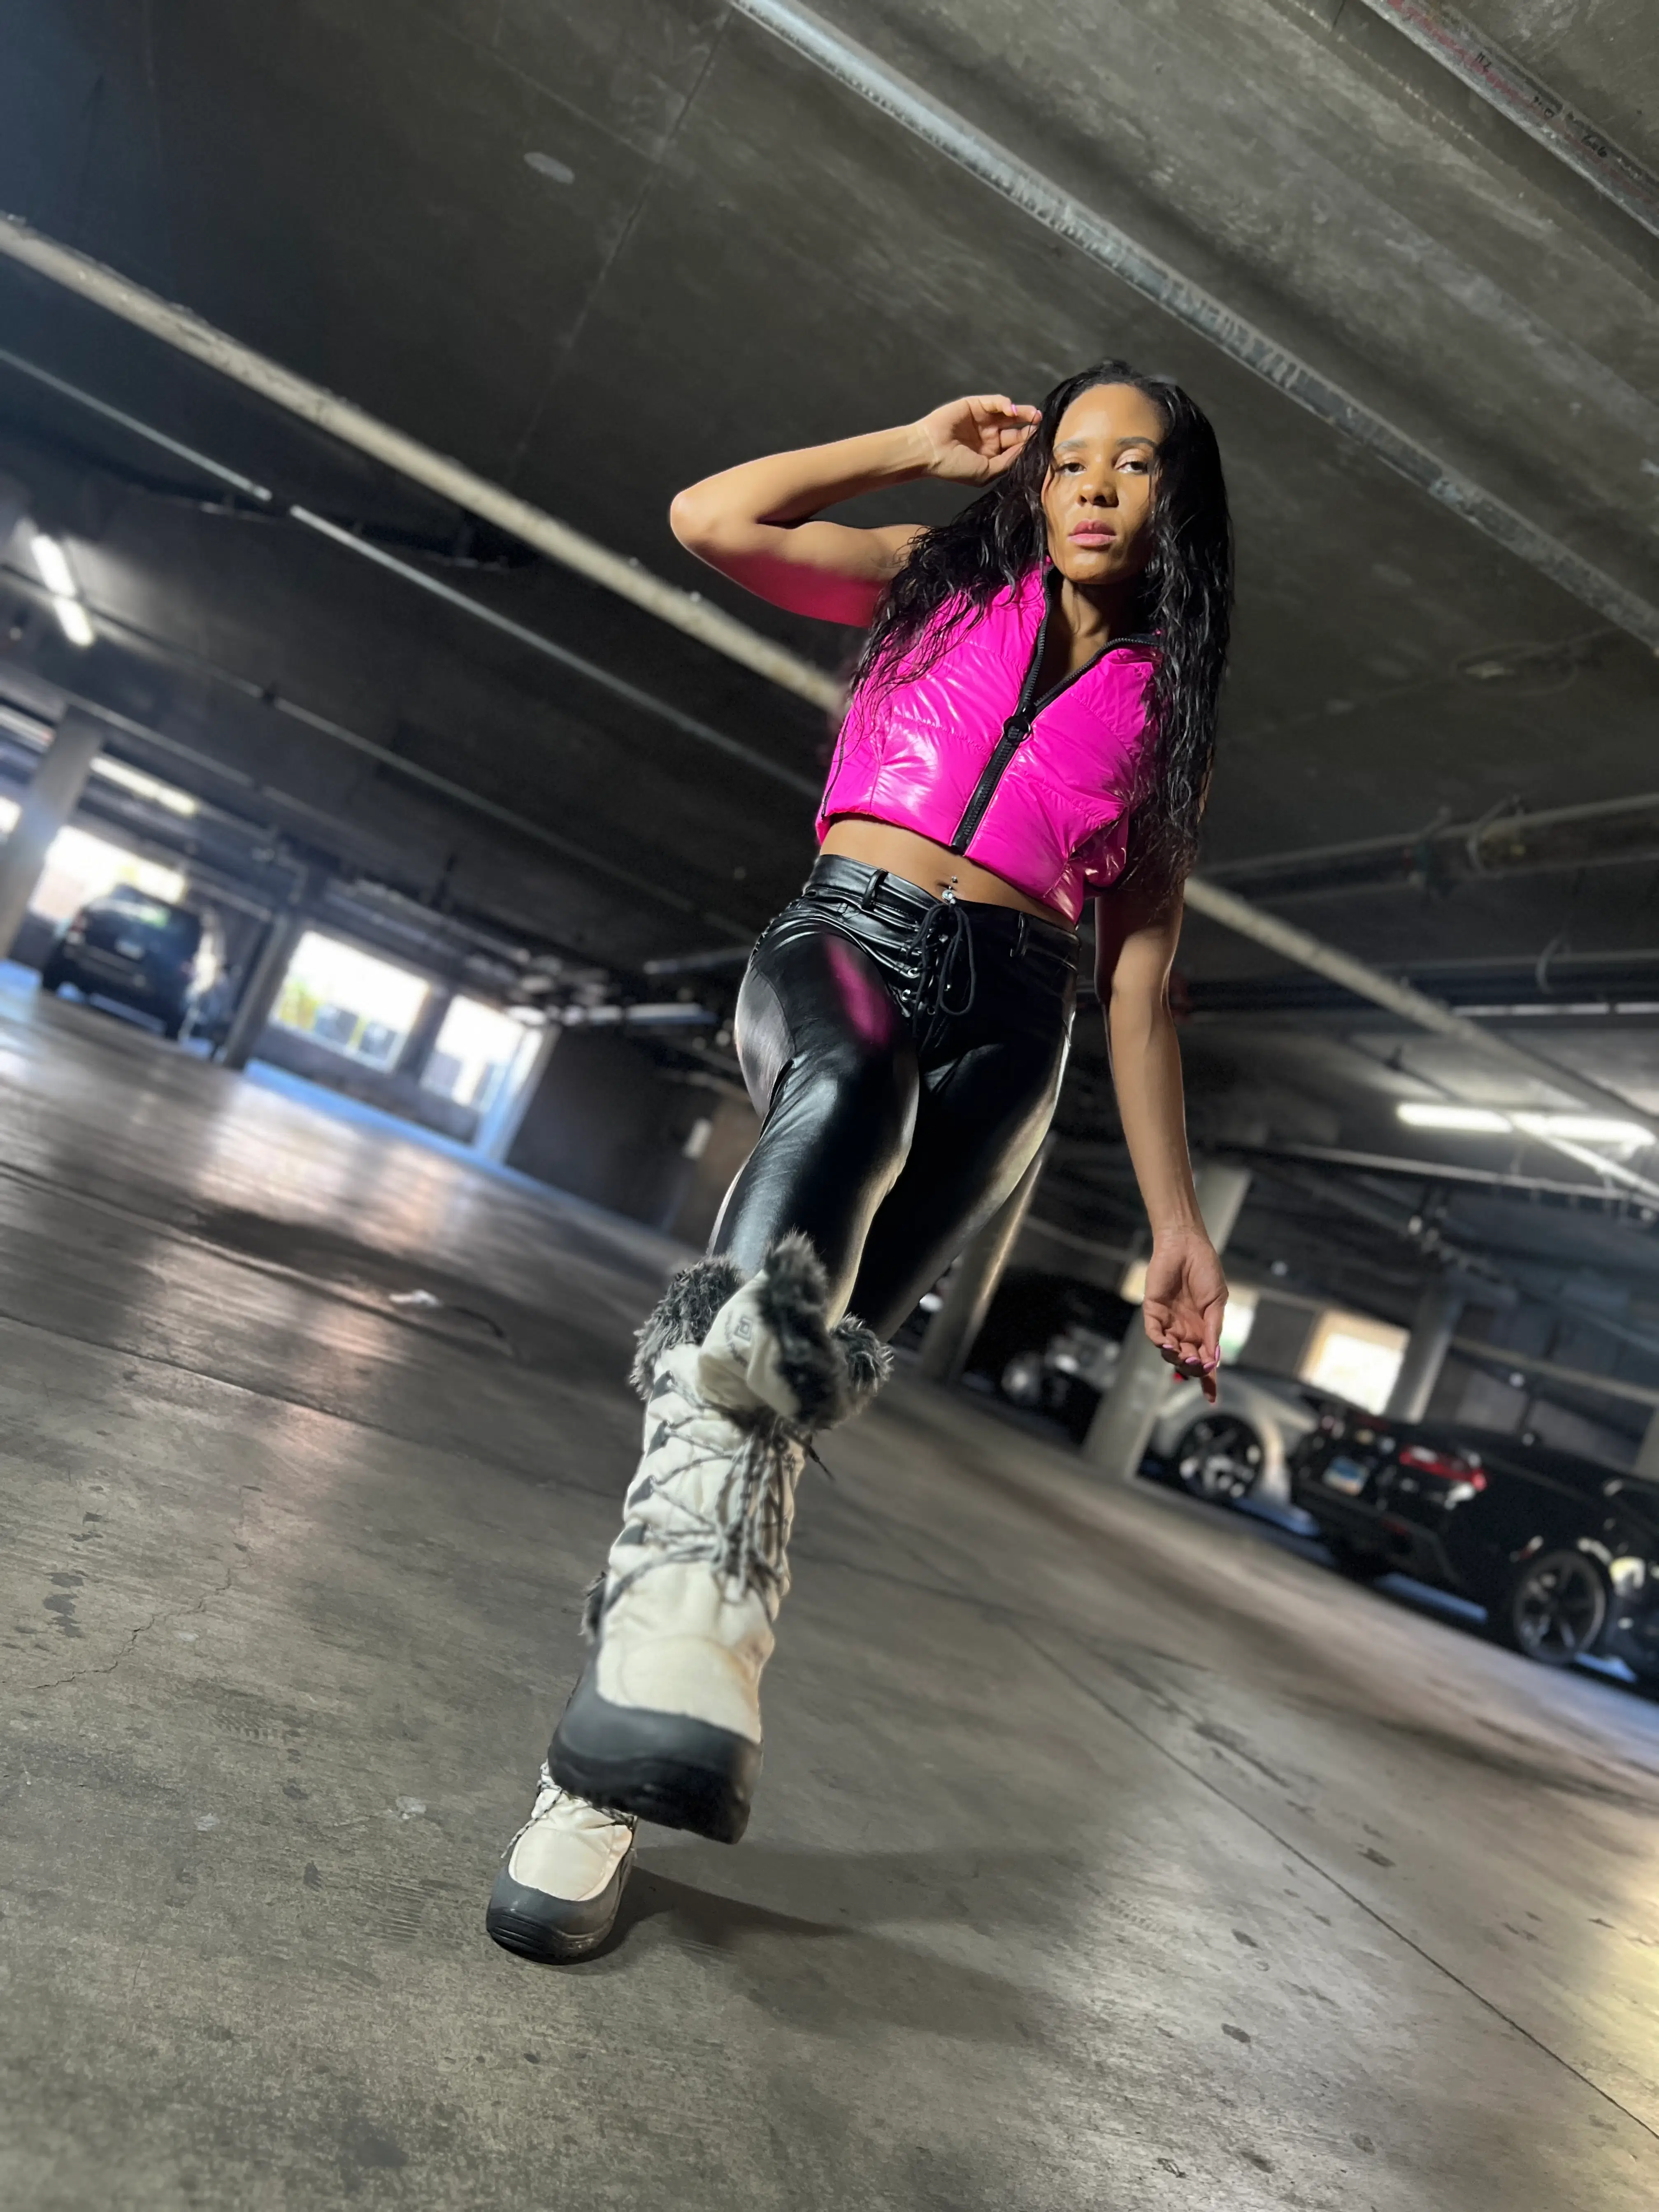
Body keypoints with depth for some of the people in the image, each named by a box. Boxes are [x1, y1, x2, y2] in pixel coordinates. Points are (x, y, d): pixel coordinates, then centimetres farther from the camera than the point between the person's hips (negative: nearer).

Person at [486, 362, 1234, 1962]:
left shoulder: (1161, 712, 21)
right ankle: (682, 1602, -49)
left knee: (816, 1349, -17)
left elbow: (1138, 984, 15)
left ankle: (602, 1781, -15)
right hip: (839, 941, -1)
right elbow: (710, 518, 8)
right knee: (848, 1088, -39)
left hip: (1006, 1022, 1)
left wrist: (1175, 1222, 8)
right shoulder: (938, 584, 20)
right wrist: (923, 449, 16)